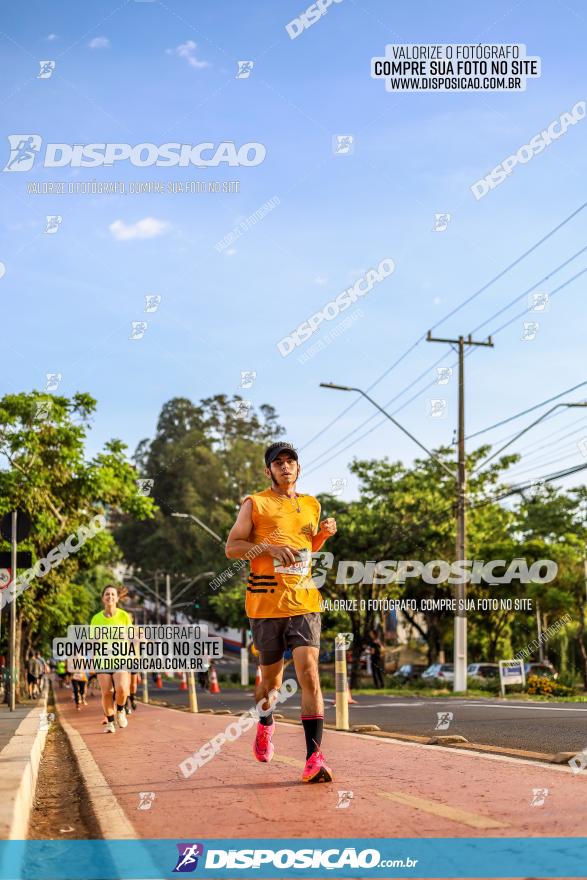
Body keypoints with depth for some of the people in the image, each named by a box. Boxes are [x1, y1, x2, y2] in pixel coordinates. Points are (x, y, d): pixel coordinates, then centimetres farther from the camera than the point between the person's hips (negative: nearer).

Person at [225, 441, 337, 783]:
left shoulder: (312, 506, 15)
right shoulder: (255, 504, 2)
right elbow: (232, 547, -2)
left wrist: (324, 534, 7)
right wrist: (270, 548, -15)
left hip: (305, 602, 2)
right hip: (266, 603, -2)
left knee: (310, 673, -14)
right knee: (272, 678, 10)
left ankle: (315, 756, -17)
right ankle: (265, 725, 43)